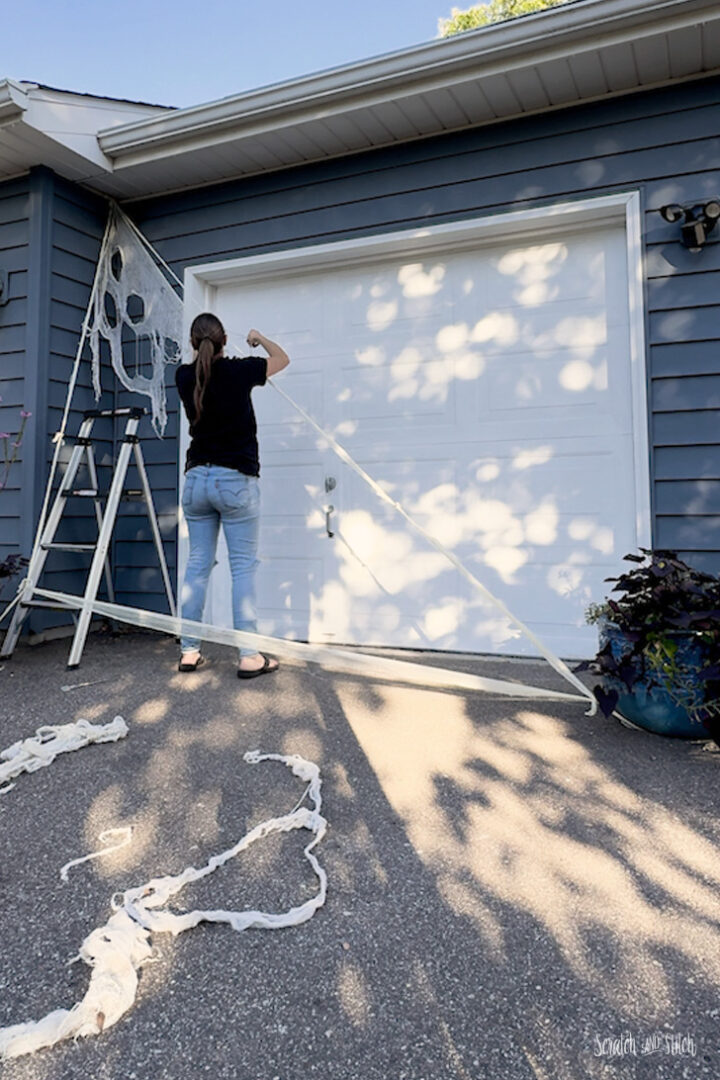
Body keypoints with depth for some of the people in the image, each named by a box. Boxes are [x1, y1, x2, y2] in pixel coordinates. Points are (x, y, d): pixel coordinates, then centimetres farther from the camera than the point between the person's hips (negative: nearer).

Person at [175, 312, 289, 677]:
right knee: (243, 566, -3)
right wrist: (259, 338, 29)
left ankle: (189, 651, 13)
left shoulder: (185, 377, 2)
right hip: (236, 481, -4)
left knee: (197, 564, 9)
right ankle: (248, 656, -2)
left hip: (196, 479, 5)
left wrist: (201, 351, 42)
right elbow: (282, 358, 12)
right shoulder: (237, 370, -7)